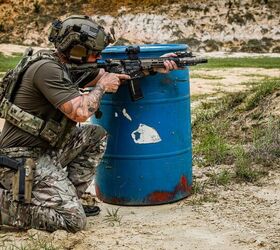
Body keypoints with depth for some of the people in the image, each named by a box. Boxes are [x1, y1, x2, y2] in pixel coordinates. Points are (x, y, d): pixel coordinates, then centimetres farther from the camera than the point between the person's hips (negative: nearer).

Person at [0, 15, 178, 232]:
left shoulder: (65, 65, 8)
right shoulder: (47, 68, -21)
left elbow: (111, 74, 14)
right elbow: (80, 113, -26)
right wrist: (102, 87, -8)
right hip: (22, 160, -10)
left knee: (96, 136, 11)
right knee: (73, 220, -15)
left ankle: (67, 197, 12)